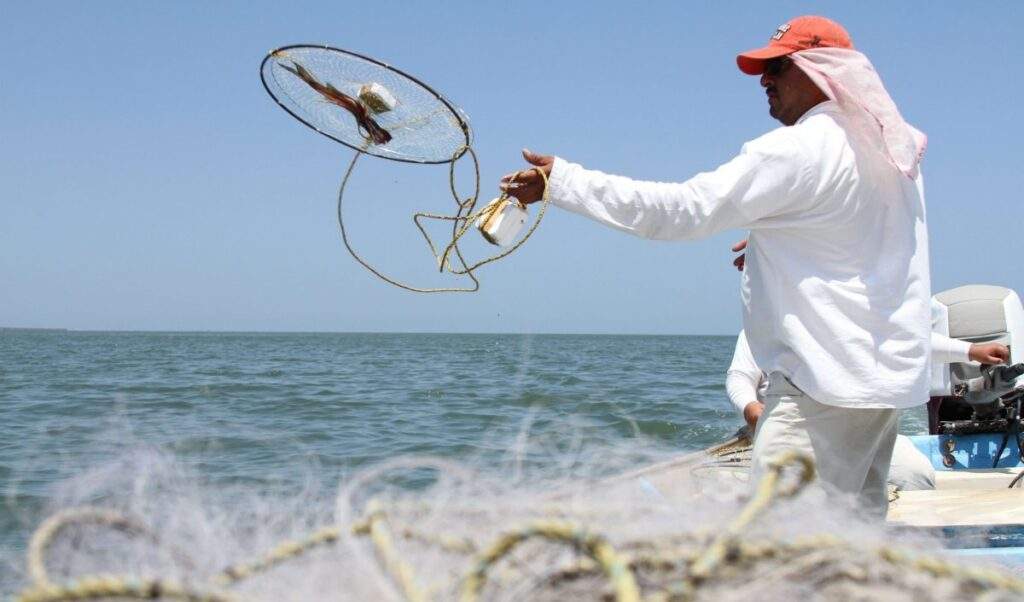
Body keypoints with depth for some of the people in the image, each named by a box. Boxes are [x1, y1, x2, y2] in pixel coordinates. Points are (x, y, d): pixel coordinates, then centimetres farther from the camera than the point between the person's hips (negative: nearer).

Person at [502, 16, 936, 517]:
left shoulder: (796, 151, -15)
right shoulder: (896, 149, 12)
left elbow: (679, 209, -20)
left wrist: (561, 180, -18)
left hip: (824, 382, -9)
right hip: (887, 376, 10)